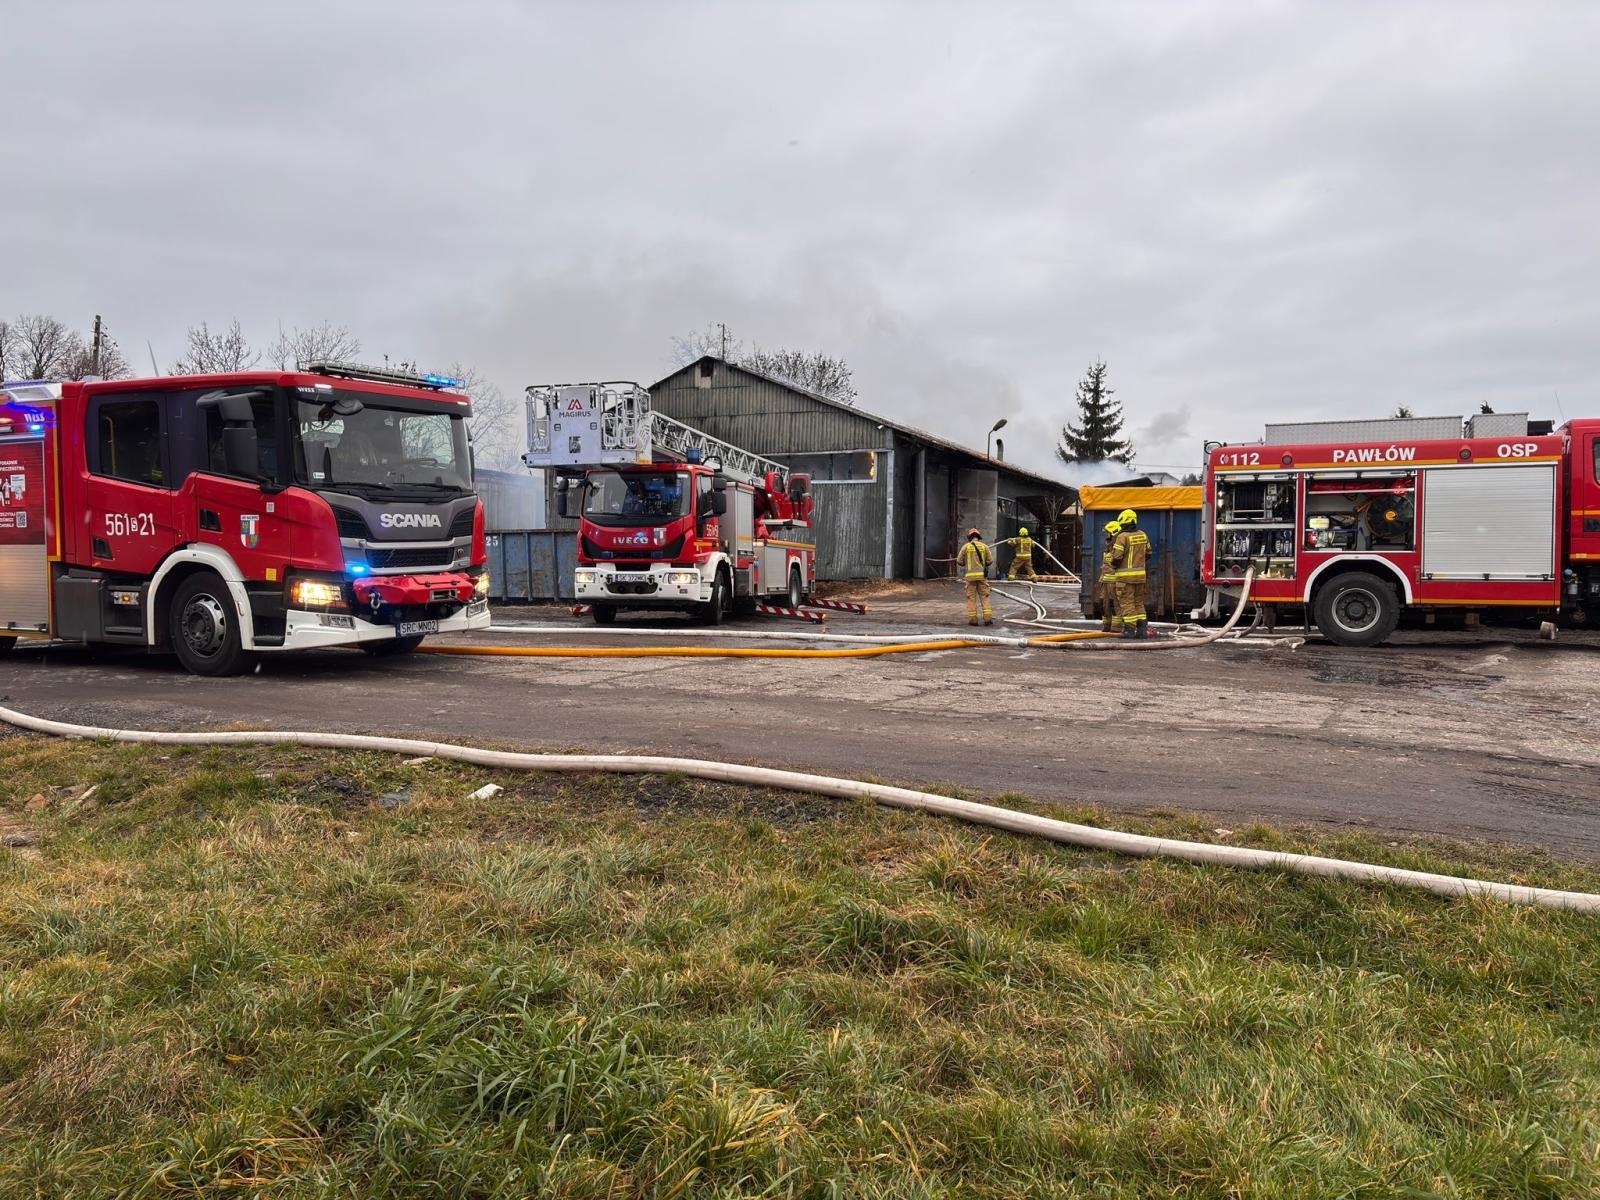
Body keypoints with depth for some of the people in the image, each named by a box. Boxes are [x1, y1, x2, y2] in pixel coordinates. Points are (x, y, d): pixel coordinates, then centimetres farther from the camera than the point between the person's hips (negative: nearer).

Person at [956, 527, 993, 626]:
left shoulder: (966, 546, 0)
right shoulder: (984, 546, 3)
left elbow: (959, 561, 1)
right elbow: (990, 560, 3)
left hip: (970, 575, -1)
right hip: (982, 575, 1)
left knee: (971, 597, 3)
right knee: (985, 596, 5)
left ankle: (972, 619, 0)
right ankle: (987, 618, -2)